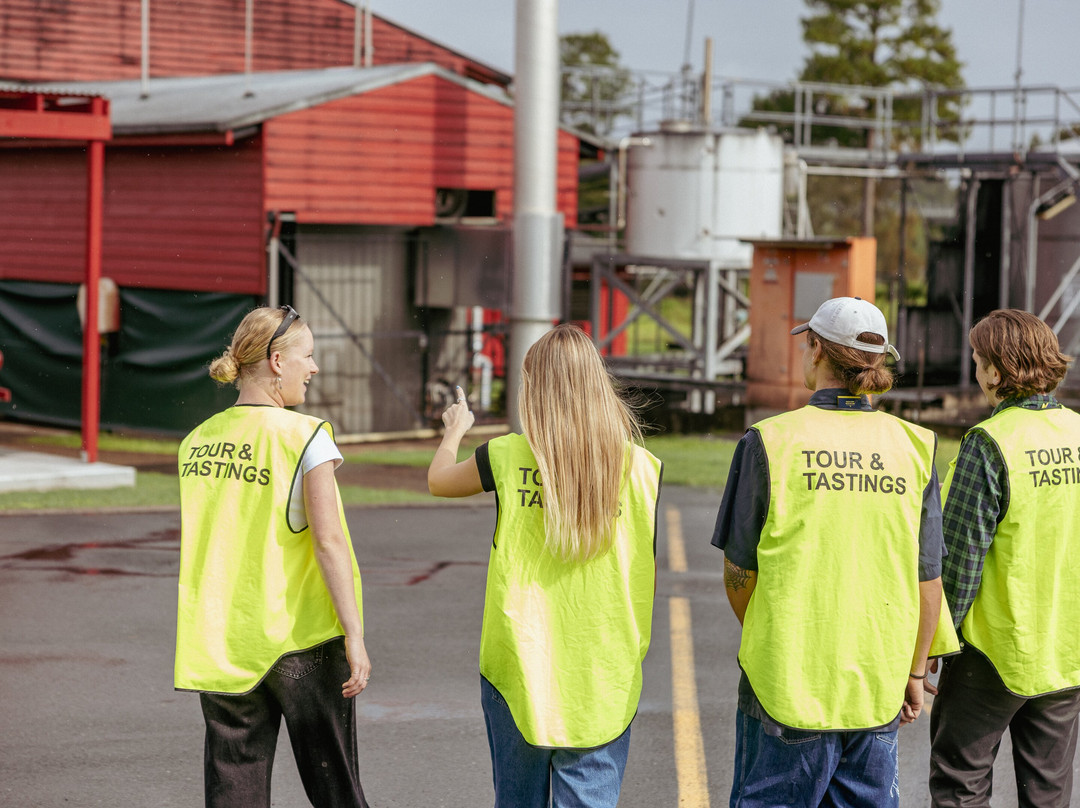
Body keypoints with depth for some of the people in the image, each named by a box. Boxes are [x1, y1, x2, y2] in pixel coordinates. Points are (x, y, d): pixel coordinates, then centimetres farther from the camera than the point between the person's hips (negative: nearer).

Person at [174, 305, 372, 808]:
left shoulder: (198, 441, 5)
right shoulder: (306, 436, -10)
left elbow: (191, 545, 11)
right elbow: (329, 540, -16)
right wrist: (354, 635, -14)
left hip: (219, 646, 5)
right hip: (301, 636, -4)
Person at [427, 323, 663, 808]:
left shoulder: (507, 458, -7)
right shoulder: (639, 467, -6)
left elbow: (438, 480, 14)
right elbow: (650, 578, -1)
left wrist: (454, 431, 33)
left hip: (520, 663, 0)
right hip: (603, 675, 0)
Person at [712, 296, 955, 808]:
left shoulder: (771, 442, -10)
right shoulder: (913, 447, -1)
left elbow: (738, 573, -4)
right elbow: (928, 578, 2)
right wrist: (914, 671, 14)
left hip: (788, 678, -3)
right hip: (879, 685, 3)